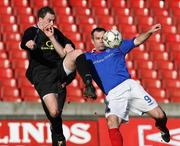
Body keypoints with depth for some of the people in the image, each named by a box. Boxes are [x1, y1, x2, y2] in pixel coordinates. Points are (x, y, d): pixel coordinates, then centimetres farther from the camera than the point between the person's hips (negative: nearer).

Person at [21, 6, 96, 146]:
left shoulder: (56, 33, 19)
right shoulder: (32, 32, 5)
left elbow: (64, 54, 11)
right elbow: (26, 42, -19)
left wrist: (51, 38, 1)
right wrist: (30, 44, -44)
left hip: (59, 71, 4)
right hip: (42, 77, -4)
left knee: (77, 53, -25)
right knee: (54, 112, -19)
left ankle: (89, 85, -33)